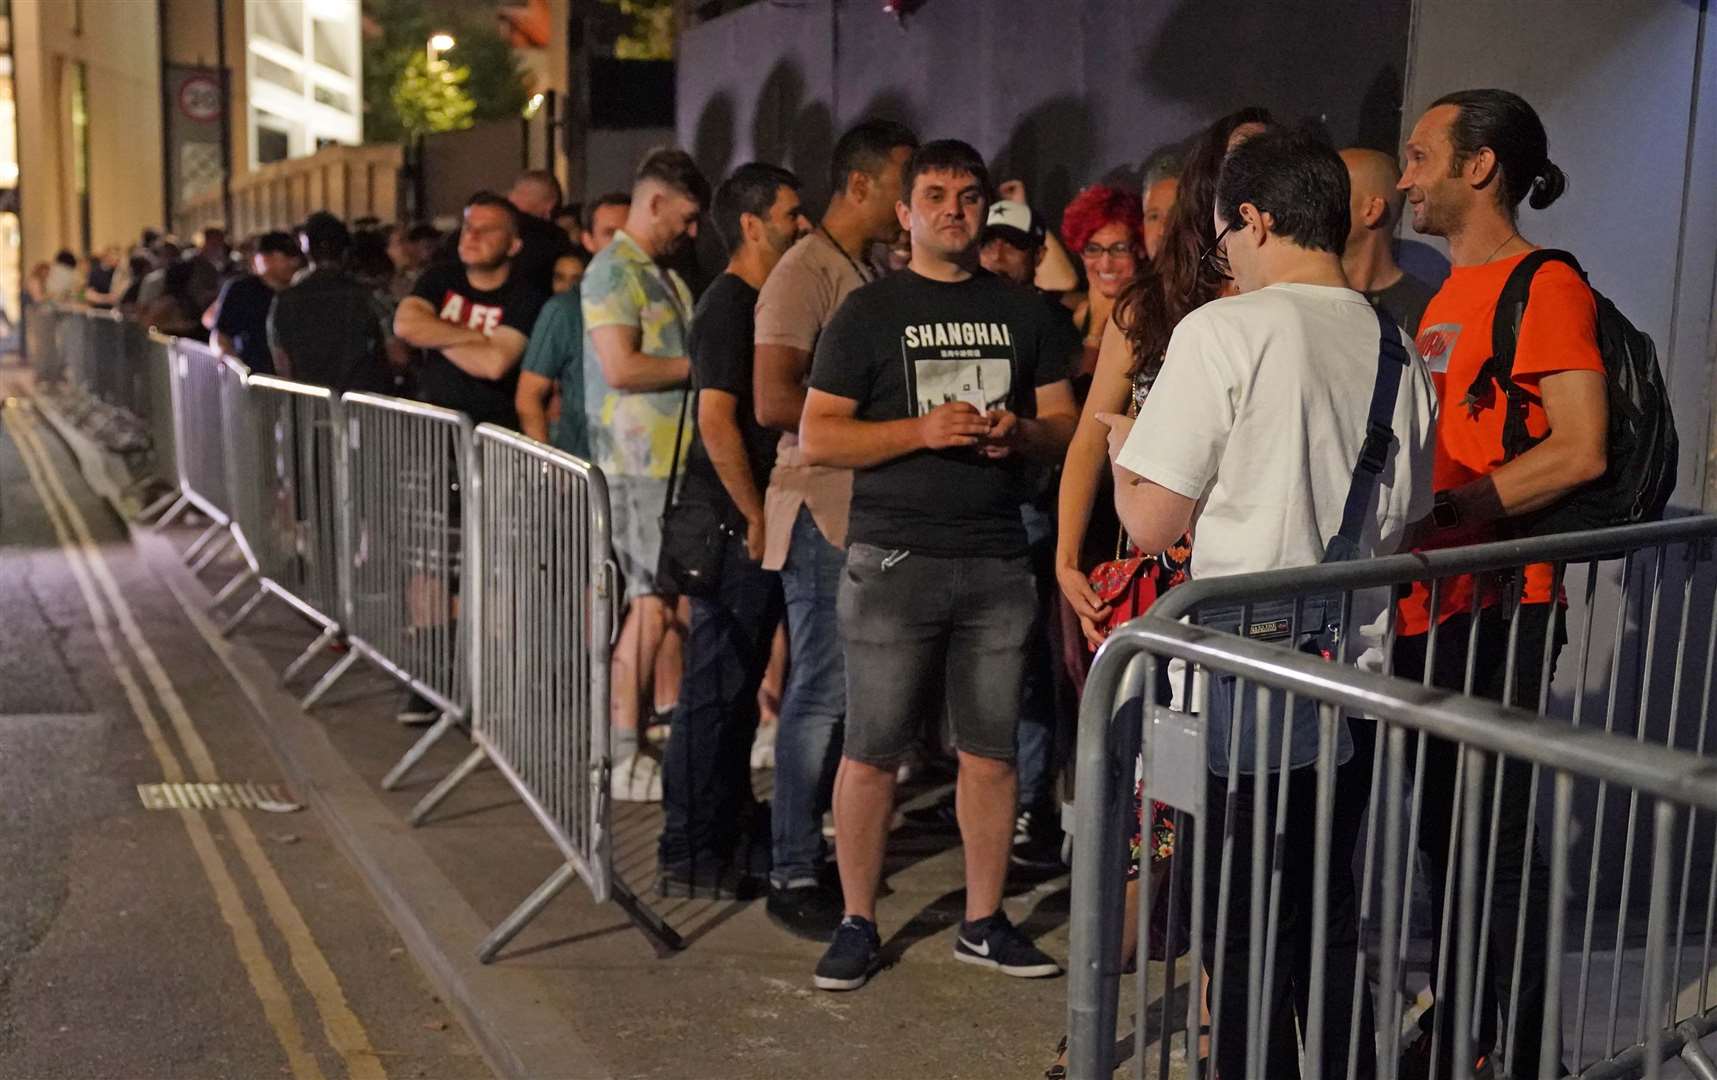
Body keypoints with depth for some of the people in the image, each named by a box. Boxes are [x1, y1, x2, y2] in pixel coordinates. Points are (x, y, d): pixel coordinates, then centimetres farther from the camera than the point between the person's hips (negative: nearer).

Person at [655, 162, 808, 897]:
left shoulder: (762, 303, 16)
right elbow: (716, 419, -21)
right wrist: (756, 519, -18)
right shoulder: (729, 306, -13)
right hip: (731, 529, -10)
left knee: (736, 689, 16)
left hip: (755, 528, 10)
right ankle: (689, 860, 5)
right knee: (715, 691, -3)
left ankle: (721, 840, 28)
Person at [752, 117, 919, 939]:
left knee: (848, 688, 13)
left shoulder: (872, 273, 18)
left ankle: (825, 847, 25)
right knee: (823, 692, -5)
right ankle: (793, 876, 5)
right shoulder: (806, 273, -11)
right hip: (823, 510, -9)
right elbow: (774, 401, -20)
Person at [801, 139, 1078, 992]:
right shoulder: (869, 312, 3)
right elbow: (816, 437, -3)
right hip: (893, 560, -3)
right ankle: (857, 925, 15)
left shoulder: (1021, 311, 14)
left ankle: (983, 923, 22)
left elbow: (1065, 423, 15)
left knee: (990, 751, 8)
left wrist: (1018, 432, -8)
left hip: (997, 561, 3)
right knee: (871, 752, 0)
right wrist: (925, 429, -16)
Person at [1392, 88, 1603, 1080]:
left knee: (1500, 837, -1)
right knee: (1441, 826, 16)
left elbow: (1580, 450, -19)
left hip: (1495, 609, -9)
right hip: (1423, 607, 9)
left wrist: (1439, 517, -22)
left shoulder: (1545, 287, -10)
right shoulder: (1449, 296, 17)